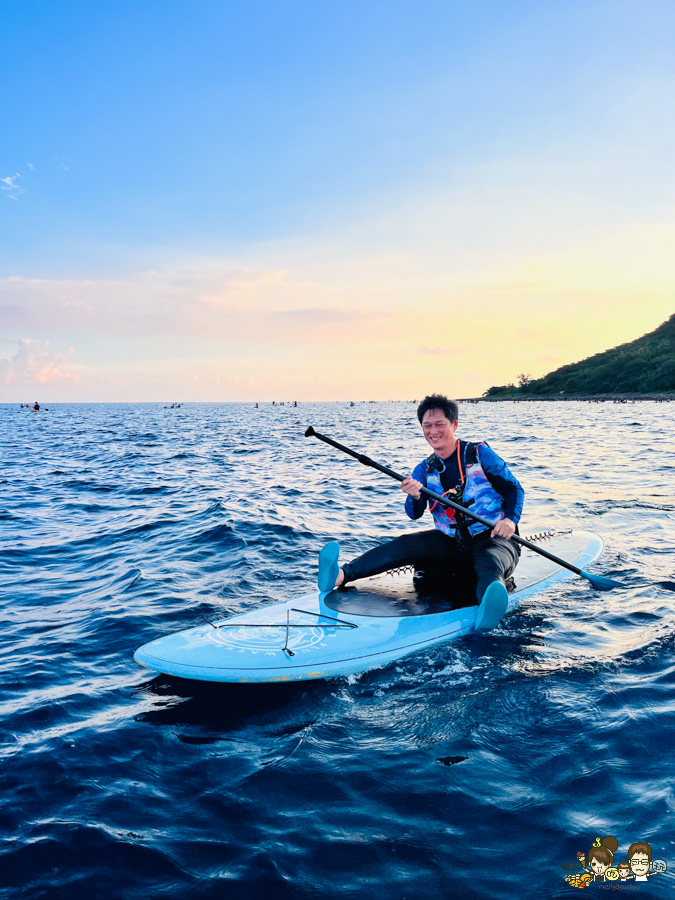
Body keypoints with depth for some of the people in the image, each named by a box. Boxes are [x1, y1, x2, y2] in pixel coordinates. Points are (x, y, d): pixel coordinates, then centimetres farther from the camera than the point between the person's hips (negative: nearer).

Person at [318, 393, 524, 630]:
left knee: (489, 564, -37)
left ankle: (488, 607, -74)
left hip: (494, 539, -4)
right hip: (451, 543, 4)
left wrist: (510, 519, -20)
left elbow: (514, 489, 0)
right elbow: (415, 514, -5)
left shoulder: (479, 454, 0)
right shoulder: (424, 470, 9)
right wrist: (415, 497, -30)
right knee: (407, 544, -19)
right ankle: (341, 575, -36)